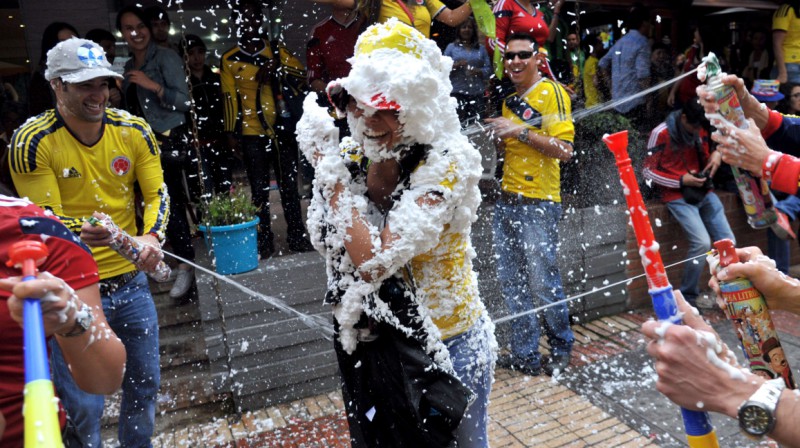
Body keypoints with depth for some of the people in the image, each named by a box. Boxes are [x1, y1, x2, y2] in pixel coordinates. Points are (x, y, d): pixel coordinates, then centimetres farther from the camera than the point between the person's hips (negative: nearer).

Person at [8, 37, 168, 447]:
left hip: (131, 281, 4)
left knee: (145, 382, 18)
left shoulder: (134, 131, -3)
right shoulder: (32, 142, -13)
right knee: (84, 405, 3)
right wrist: (80, 232, -34)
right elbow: (44, 217, -12)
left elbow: (157, 193, -1)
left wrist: (152, 236, -21)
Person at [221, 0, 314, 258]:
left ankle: (297, 237, 14)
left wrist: (277, 68, -16)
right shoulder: (229, 60, 6)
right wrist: (230, 133, -2)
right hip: (252, 133, -1)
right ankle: (264, 242, 11)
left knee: (289, 186, 5)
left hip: (281, 129, 1)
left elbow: (302, 74, 1)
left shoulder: (277, 51, 10)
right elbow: (229, 98, 3)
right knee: (259, 190, 3)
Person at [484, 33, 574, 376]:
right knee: (511, 281, 8)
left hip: (538, 202, -7)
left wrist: (520, 131, -18)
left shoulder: (551, 93, -6)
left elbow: (564, 149, -15)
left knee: (542, 283, -1)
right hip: (507, 200, 7)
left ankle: (561, 349, 22)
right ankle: (526, 354, 21)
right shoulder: (510, 101, 17)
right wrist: (501, 137, 10)